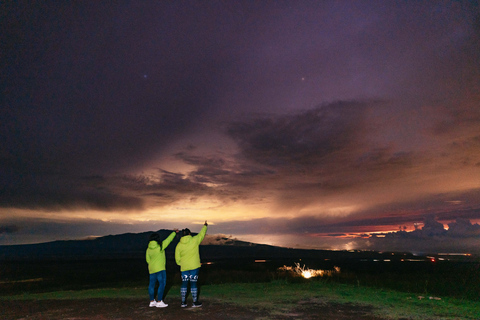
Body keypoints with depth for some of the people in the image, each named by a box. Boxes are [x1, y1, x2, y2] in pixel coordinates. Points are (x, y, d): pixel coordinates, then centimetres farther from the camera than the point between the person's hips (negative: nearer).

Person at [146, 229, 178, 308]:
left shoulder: (148, 249, 3)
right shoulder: (160, 246, -14)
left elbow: (148, 259, 11)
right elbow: (168, 239, -3)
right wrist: (174, 232, 9)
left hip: (152, 269, 7)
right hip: (160, 269, -7)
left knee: (152, 284, 13)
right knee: (162, 284, -2)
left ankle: (152, 301, 22)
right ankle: (159, 302, -2)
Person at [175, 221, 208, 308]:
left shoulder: (179, 245, 1)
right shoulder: (194, 240, -6)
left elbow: (177, 259, 4)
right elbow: (201, 234, 12)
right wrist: (205, 226, 27)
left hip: (184, 267, 3)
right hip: (194, 266, -3)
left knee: (184, 284, 11)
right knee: (193, 283, 2)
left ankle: (183, 302, 17)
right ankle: (195, 302, 8)